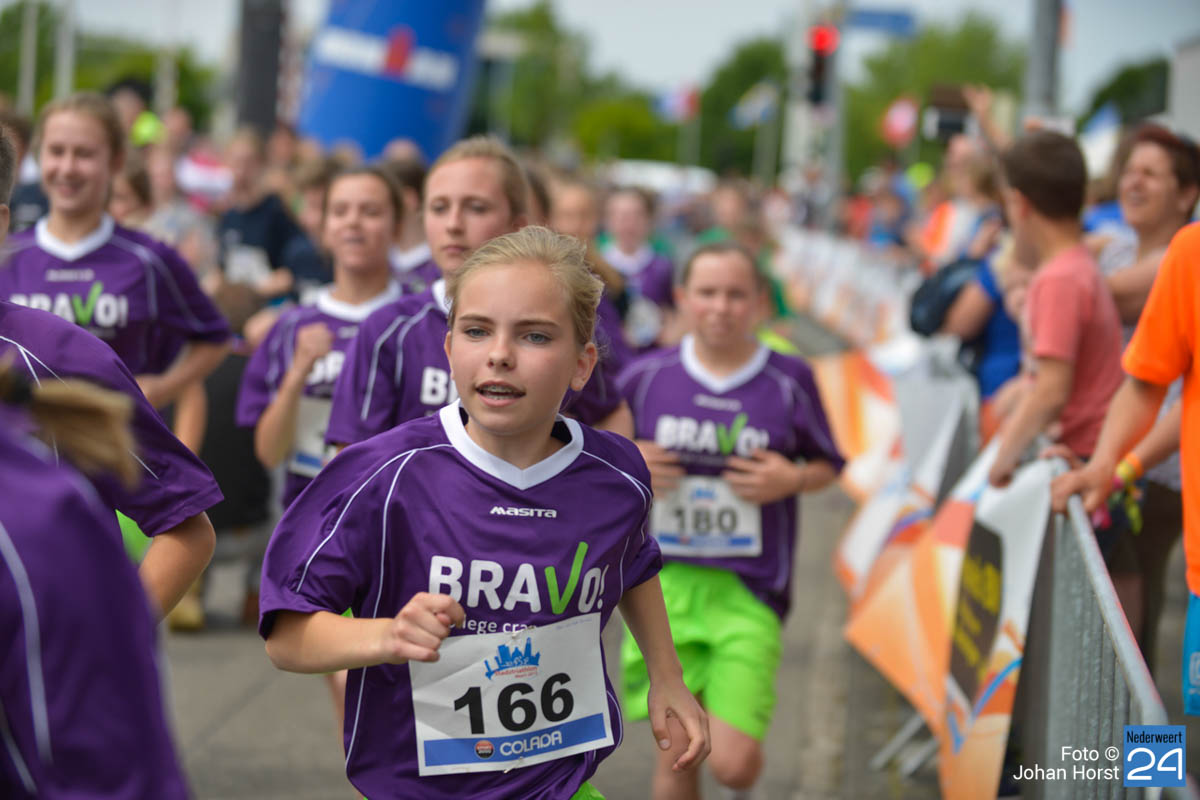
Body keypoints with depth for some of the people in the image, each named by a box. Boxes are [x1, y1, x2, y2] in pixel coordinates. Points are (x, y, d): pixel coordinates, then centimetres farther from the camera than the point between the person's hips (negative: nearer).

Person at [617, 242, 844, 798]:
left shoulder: (790, 381, 0)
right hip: (665, 583, 1)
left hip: (749, 589, -1)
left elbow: (828, 466, 11)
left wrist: (793, 479, -9)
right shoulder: (647, 376, 2)